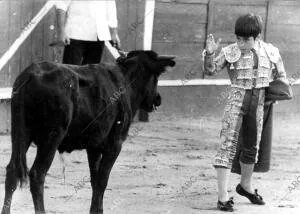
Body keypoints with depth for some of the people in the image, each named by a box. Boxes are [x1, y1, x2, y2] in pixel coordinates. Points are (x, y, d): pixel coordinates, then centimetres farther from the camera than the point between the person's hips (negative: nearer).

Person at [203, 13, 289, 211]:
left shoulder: (270, 52, 1)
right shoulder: (231, 52, -6)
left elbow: (281, 77, 14)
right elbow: (211, 70, -7)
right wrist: (210, 54, -24)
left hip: (258, 103, 4)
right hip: (236, 100, -4)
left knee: (252, 146, 18)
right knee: (228, 145, -12)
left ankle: (245, 186, 40)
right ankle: (223, 197, -14)